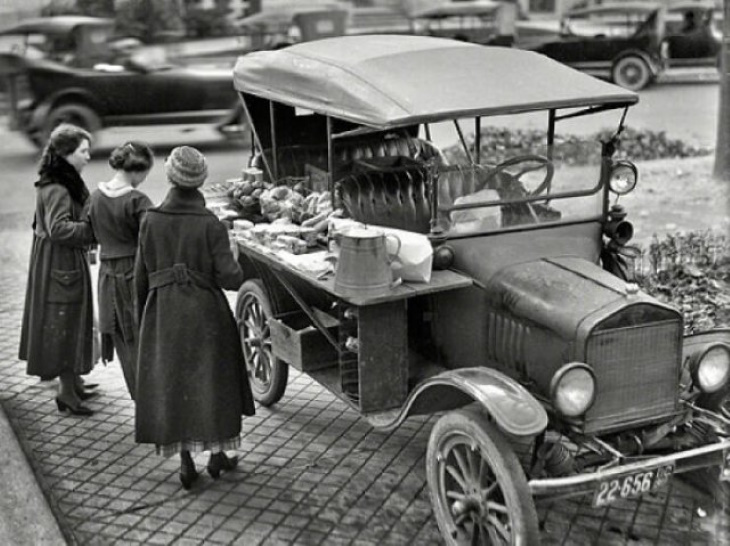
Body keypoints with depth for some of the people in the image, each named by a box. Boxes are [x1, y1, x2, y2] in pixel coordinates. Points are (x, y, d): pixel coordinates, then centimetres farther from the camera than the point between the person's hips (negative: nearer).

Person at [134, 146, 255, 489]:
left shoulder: (151, 221, -5)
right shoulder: (210, 224, -13)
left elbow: (141, 276, 1)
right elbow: (229, 277, -17)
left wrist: (142, 318, 13)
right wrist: (238, 271, 6)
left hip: (162, 313, 2)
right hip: (205, 313, -2)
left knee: (170, 382, 11)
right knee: (212, 379, 14)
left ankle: (185, 461, 13)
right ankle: (217, 453, 22)